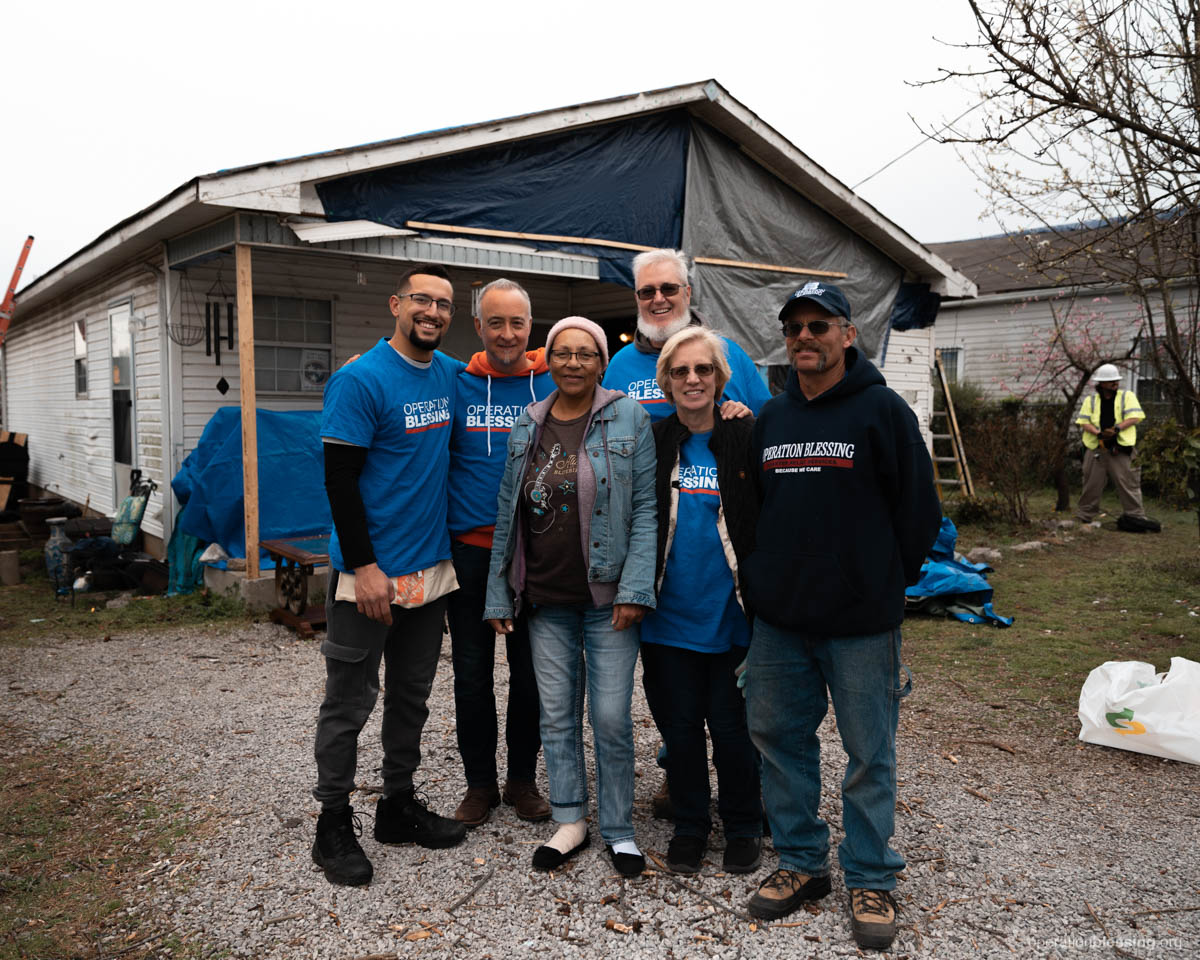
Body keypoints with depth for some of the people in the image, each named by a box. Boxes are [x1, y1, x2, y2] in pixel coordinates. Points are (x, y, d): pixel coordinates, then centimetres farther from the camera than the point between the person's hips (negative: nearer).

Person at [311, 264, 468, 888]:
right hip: (369, 572, -7)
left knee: (412, 697, 17)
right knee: (350, 703, 4)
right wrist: (364, 566, -19)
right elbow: (339, 479, -15)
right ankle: (333, 825, 18)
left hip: (431, 568, 7)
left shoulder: (451, 374, 7)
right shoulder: (361, 380, -13)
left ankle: (399, 806, 32)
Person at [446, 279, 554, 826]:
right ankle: (479, 783, 25)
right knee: (472, 674, 8)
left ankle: (523, 778, 28)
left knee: (532, 673, 10)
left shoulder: (558, 385, 0)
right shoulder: (456, 386, 1)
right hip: (470, 551, 0)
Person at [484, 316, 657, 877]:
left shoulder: (628, 419, -3)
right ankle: (569, 822, 27)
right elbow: (507, 514, 11)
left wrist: (635, 588, -13)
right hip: (545, 599, 4)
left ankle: (618, 830, 20)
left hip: (608, 598, -3)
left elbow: (646, 508, -6)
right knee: (557, 714, 11)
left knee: (611, 716, 1)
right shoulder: (527, 427, 8)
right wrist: (499, 595, 9)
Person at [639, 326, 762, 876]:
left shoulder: (746, 441, -3)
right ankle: (690, 826, 31)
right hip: (668, 616, 2)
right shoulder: (649, 445, 4)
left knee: (733, 727, 8)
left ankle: (744, 828, 29)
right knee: (679, 726, 12)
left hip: (730, 618, -2)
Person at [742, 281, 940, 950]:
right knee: (780, 738, 12)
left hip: (861, 621, -5)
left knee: (869, 754, 6)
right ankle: (802, 861, 29)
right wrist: (768, 579, 11)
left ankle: (871, 879, 22)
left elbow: (919, 510, -4)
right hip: (779, 619, 5)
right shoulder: (771, 418, 11)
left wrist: (887, 583, 0)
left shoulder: (883, 410, -6)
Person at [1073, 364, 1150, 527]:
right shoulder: (1090, 400, 10)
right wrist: (1098, 433, -16)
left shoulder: (1127, 396, 8)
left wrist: (1117, 428, -19)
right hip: (1095, 449, 1)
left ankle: (1136, 516, 3)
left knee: (1128, 483, -3)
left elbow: (1135, 417, -4)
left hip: (1121, 448, -1)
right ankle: (1084, 516, 18)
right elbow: (1083, 422, 2)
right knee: (1091, 485, 7)